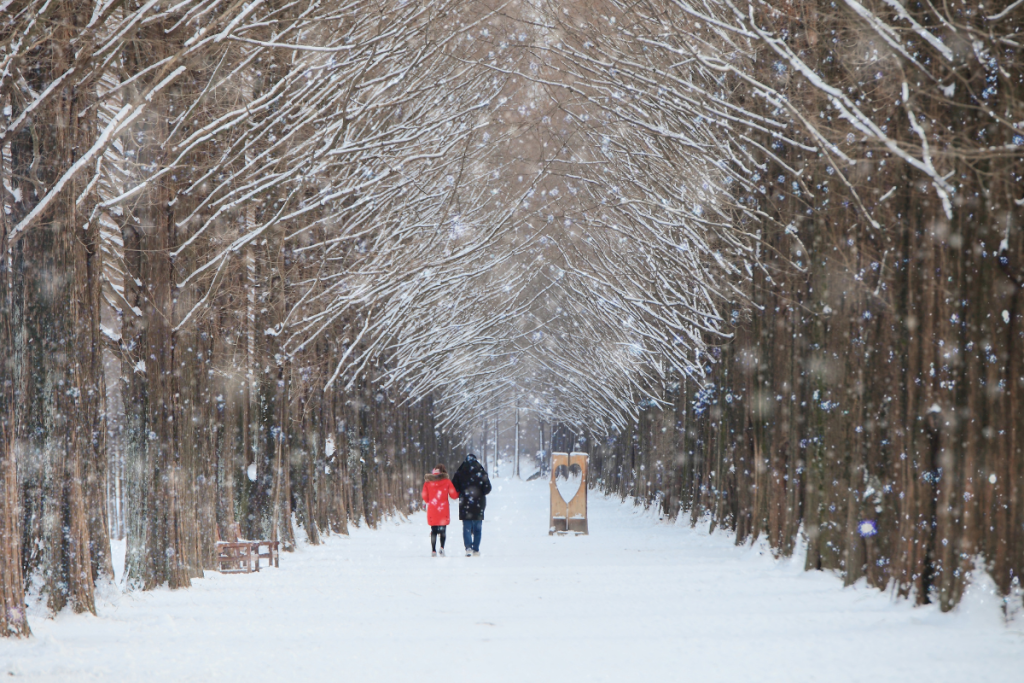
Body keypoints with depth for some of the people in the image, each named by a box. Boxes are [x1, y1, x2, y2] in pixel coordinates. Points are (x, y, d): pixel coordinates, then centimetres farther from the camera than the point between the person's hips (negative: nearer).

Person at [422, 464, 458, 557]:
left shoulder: (427, 482, 4)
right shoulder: (447, 481, -1)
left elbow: (425, 497, 7)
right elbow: (453, 494, 3)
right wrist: (459, 493, 24)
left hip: (432, 510, 1)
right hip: (443, 510, -1)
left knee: (433, 531, 6)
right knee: (443, 530, 6)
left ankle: (433, 551, 0)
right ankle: (442, 547, -13)